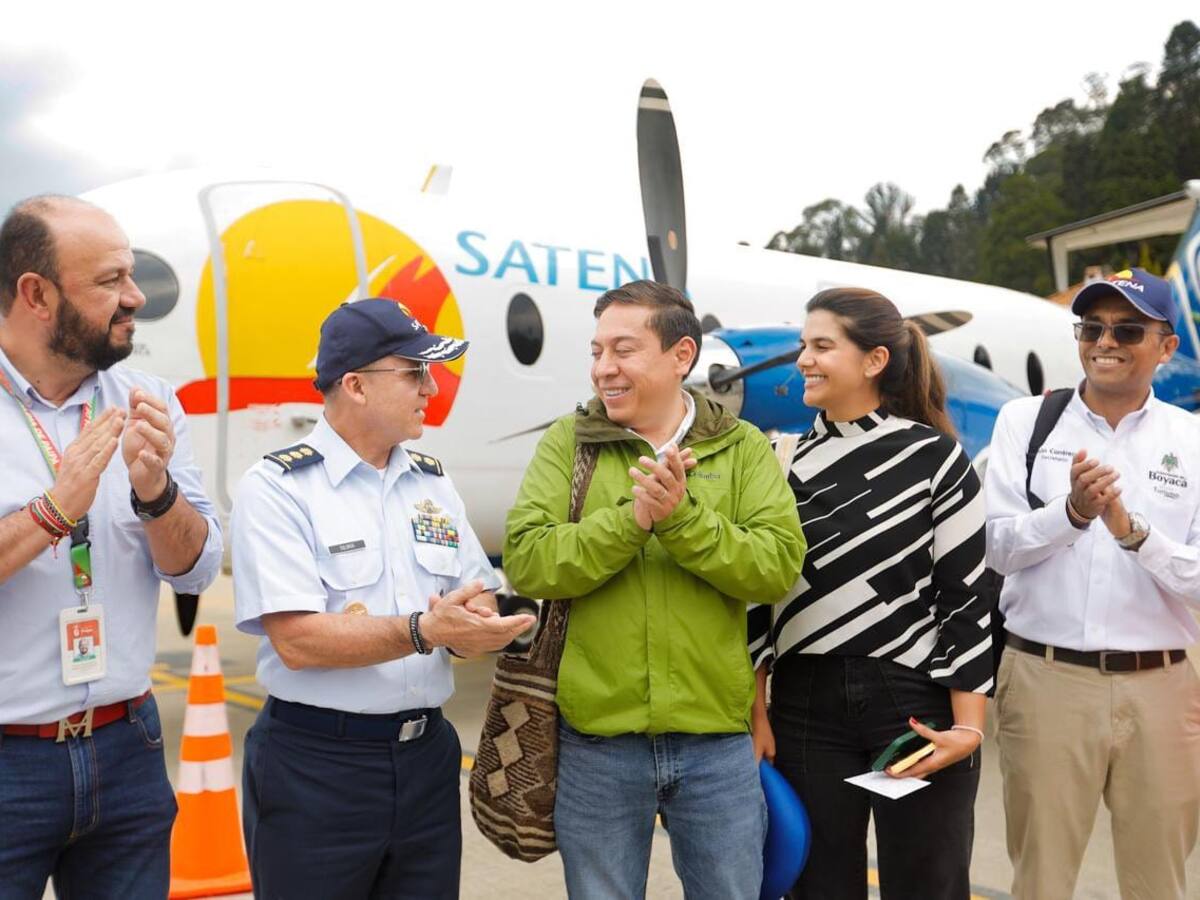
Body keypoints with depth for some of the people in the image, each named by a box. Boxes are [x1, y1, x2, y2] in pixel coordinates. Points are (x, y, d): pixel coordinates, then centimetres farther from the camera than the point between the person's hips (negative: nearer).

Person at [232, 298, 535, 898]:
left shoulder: (432, 483, 9)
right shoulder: (276, 488, -10)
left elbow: (481, 604, 7)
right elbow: (297, 641, -19)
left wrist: (472, 626, -16)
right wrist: (424, 631, -27)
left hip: (427, 754, 6)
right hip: (315, 766, -5)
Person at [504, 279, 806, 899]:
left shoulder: (745, 448, 1)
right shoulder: (566, 444, 0)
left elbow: (780, 567, -11)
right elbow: (526, 562, -12)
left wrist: (682, 519, -22)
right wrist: (632, 519, -22)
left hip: (716, 740, 1)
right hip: (595, 740, 0)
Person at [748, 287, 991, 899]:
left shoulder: (935, 457, -4)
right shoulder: (783, 460, 5)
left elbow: (968, 597, -4)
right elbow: (758, 592, 6)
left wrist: (967, 725, -8)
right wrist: (756, 713, 3)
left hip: (918, 703, -3)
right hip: (806, 706, 3)